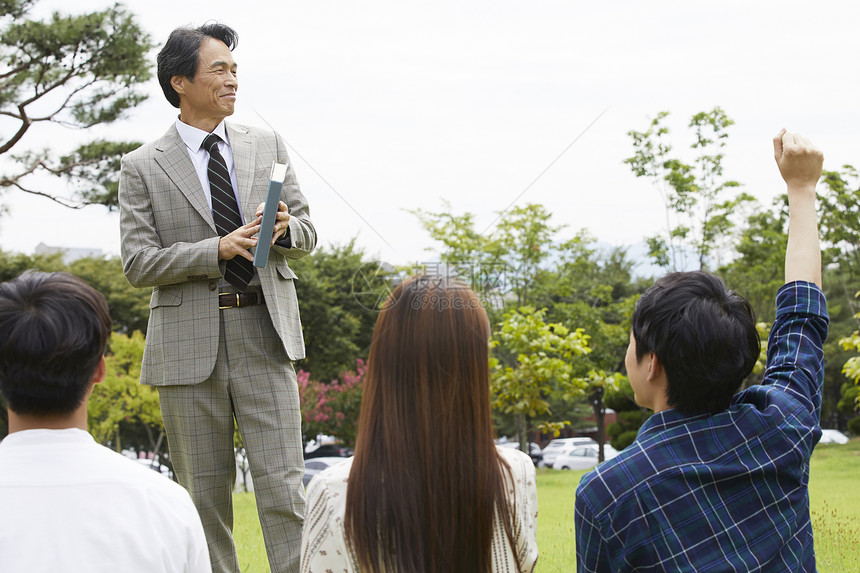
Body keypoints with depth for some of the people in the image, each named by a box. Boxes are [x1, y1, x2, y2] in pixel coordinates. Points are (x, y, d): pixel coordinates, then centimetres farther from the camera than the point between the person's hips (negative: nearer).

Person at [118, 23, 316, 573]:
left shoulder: (268, 146, 11)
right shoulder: (143, 167, 1)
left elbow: (307, 234, 13)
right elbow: (138, 263, -4)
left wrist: (284, 227, -11)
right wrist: (219, 249, -16)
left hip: (265, 333, 1)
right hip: (189, 342, -1)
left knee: (284, 488, -5)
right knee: (205, 494, 7)